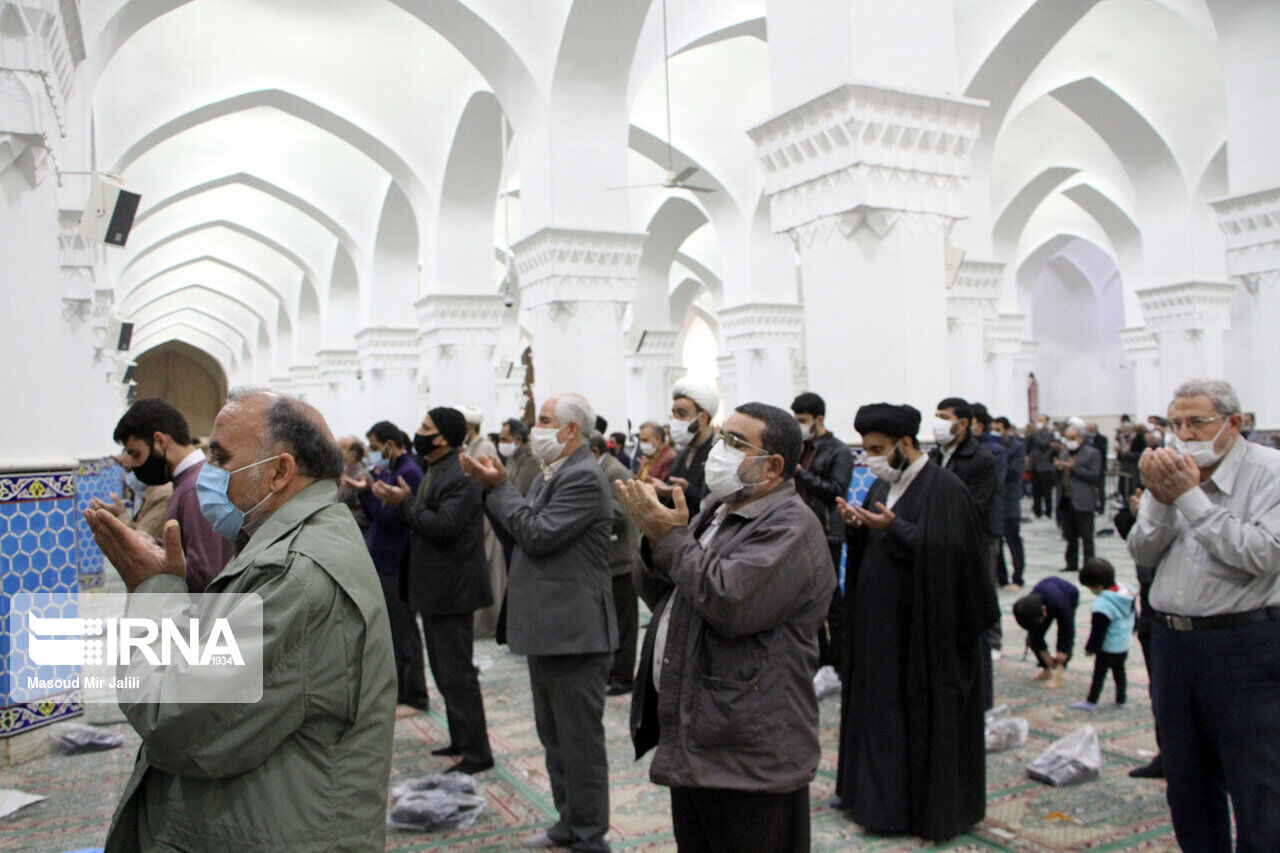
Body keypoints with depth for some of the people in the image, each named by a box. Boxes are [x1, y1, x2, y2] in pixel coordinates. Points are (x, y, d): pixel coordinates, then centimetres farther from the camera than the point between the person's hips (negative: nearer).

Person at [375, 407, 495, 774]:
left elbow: (444, 526, -28)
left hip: (452, 590, -11)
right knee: (445, 671, 19)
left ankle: (476, 752, 6)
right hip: (434, 589, 11)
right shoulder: (434, 472, 14)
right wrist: (399, 502, 3)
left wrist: (405, 503, -20)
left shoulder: (460, 476, -19)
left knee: (456, 674, -4)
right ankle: (461, 741, 31)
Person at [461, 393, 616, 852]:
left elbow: (537, 535, -23)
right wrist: (491, 486, 1)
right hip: (548, 629, 10)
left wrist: (498, 487, -14)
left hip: (574, 634, -10)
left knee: (580, 741, 2)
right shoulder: (549, 475, 14)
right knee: (554, 736, 21)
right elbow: (516, 530, 12)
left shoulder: (584, 478, -17)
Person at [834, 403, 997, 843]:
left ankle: (924, 805, 16)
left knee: (920, 715, 2)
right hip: (880, 620, 8)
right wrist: (857, 525, -5)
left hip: (922, 623, -8)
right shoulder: (884, 484, 12)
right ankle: (875, 792, 26)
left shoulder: (944, 488, -12)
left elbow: (944, 550, -22)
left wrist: (892, 528, -28)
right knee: (878, 706, 13)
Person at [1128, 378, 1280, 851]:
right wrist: (1160, 501, -14)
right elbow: (1143, 553, 2)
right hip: (1170, 639, 6)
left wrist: (1191, 497, -20)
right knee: (1186, 781, 18)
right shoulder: (1170, 469, 6)